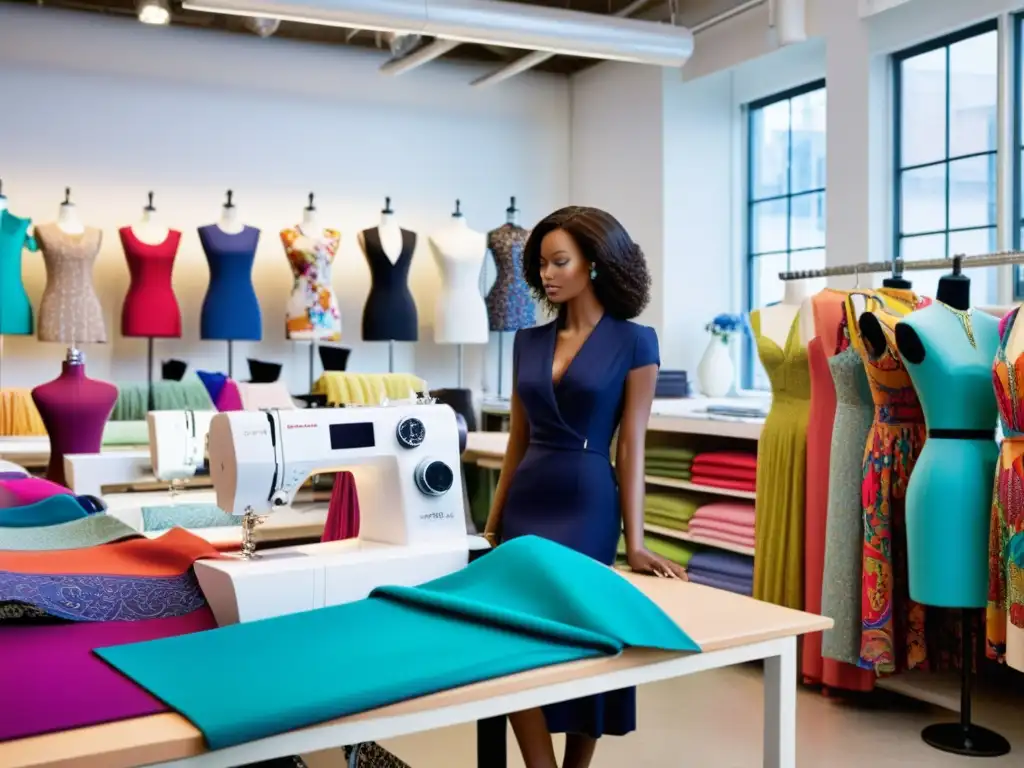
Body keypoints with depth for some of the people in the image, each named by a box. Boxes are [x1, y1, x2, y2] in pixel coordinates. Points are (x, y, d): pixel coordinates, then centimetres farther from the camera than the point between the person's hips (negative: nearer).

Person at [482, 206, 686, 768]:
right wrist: (492, 522, 14)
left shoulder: (633, 343, -5)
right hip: (524, 501, 5)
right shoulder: (528, 342, 9)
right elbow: (518, 439, 13)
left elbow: (631, 445, -7)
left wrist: (634, 541, -11)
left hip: (587, 503, -5)